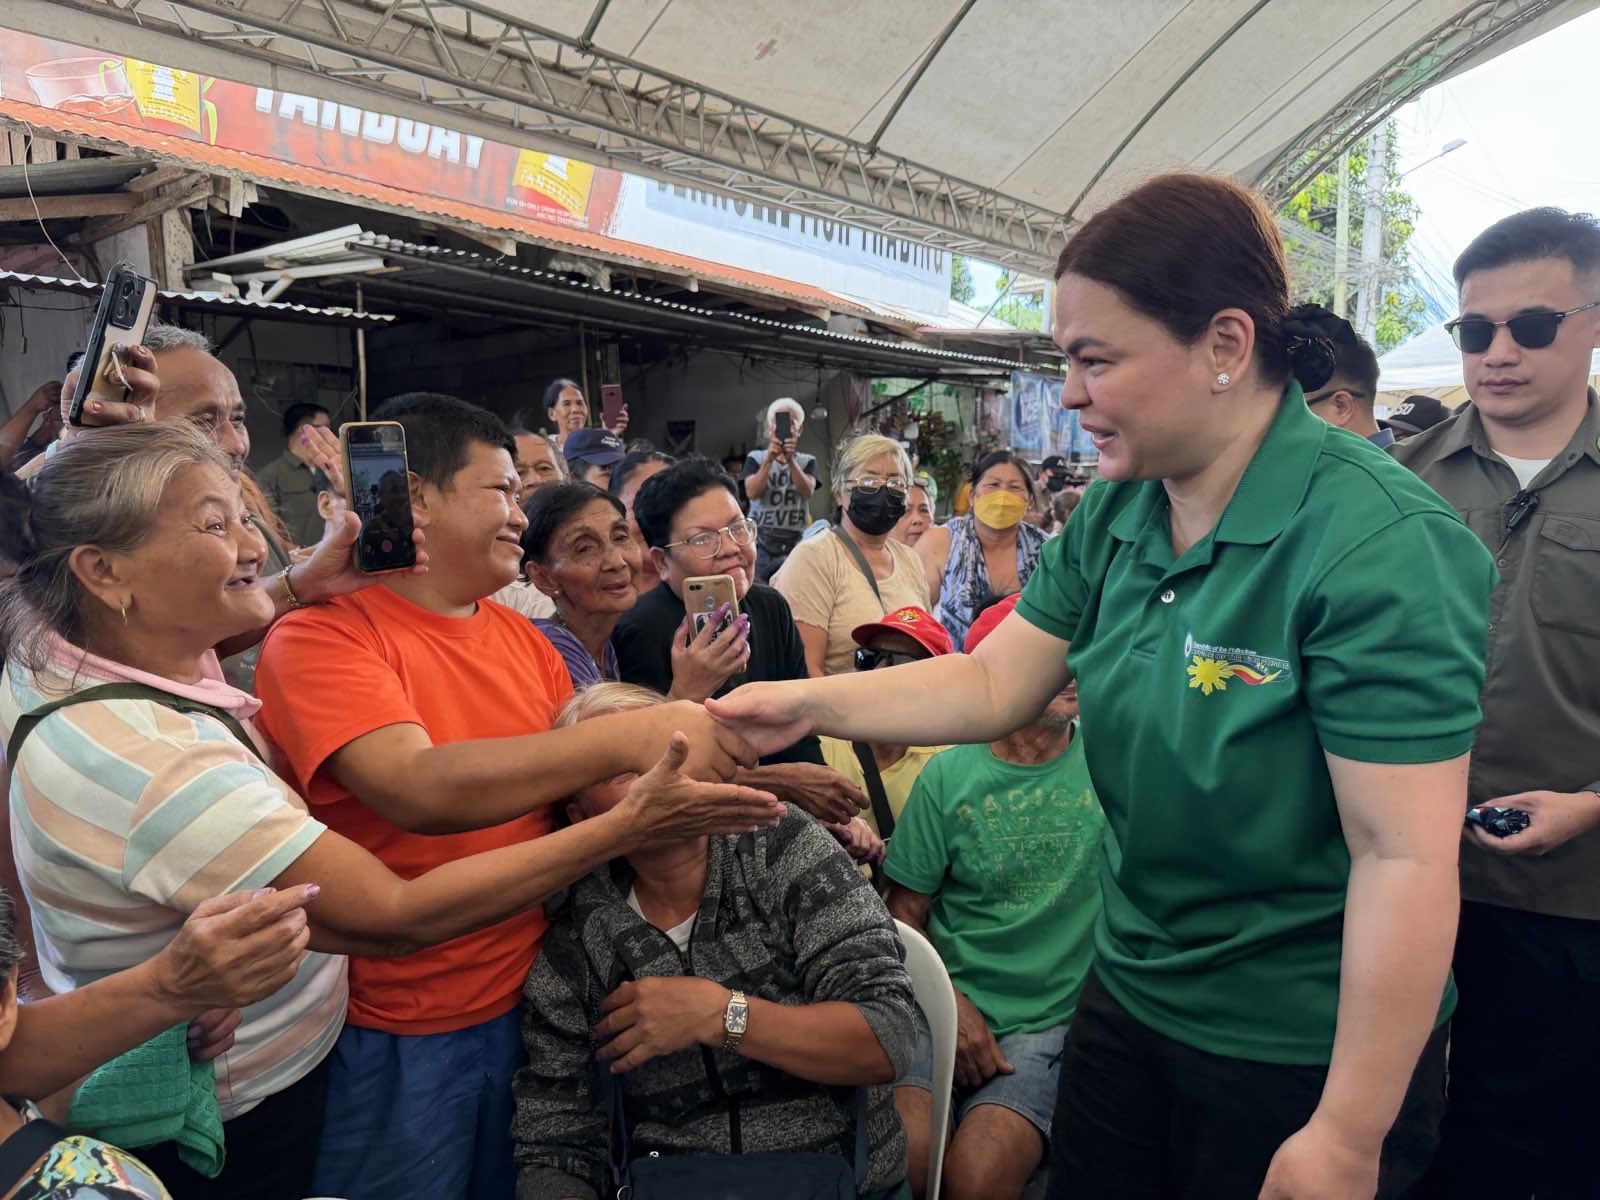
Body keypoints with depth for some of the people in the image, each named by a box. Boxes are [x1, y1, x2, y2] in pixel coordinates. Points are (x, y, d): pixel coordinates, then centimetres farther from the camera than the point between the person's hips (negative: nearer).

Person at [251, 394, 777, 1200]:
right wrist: (632, 738, -33)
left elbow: (582, 781, 6)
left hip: (527, 1002, 6)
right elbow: (420, 788, -30)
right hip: (392, 1035, -5)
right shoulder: (320, 637, -15)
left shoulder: (520, 636, 3)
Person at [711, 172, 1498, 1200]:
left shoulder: (1378, 542, -24)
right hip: (1130, 993, 6)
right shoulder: (1113, 517, -3)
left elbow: (1407, 859, -24)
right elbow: (995, 684, 0)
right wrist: (810, 703, -11)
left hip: (1304, 1060, -6)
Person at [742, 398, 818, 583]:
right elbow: (751, 492, -8)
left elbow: (807, 492, -7)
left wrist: (791, 460, -20)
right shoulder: (756, 458, 7)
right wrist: (769, 460, -18)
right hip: (760, 541, -1)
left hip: (795, 543, 1)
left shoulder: (807, 461, 10)